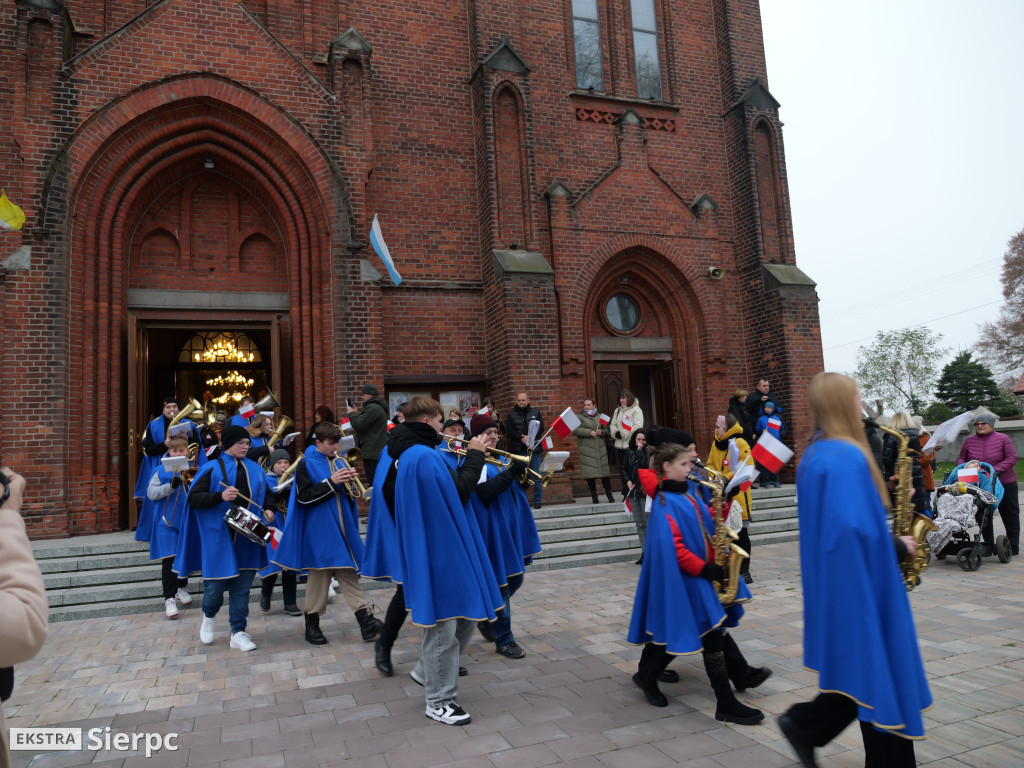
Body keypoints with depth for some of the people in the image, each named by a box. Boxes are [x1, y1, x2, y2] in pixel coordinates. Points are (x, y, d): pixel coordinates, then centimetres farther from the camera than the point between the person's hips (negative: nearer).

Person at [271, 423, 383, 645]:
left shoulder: (339, 462, 12)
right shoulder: (306, 464, -4)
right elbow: (304, 497, -13)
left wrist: (350, 482, -5)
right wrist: (331, 482, -20)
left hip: (343, 527, 5)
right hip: (319, 531, -5)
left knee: (349, 573, 4)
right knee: (319, 575, 4)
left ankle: (366, 620, 0)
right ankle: (312, 625, 19)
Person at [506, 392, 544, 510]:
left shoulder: (535, 413, 9)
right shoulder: (512, 414, 7)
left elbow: (541, 428, 2)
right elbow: (509, 430, -3)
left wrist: (529, 437, -13)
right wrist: (521, 438, -16)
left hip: (534, 448, 0)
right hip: (518, 450, 0)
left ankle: (537, 500, 8)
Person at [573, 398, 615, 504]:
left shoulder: (600, 417, 16)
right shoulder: (579, 416, 6)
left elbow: (606, 431, 20)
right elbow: (575, 430, -7)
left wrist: (601, 432, -3)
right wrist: (589, 432, -14)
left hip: (600, 447, 3)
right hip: (587, 448, -3)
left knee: (604, 470, 0)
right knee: (590, 473, -5)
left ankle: (609, 495, 11)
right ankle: (594, 496, 4)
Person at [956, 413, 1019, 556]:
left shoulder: (1002, 439, -4)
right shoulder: (969, 440, 5)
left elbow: (1012, 458, -10)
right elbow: (961, 458, 11)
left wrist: (996, 470, -23)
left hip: (1005, 483, -2)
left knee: (1010, 515, 7)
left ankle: (1014, 546, 17)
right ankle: (988, 545, 15)